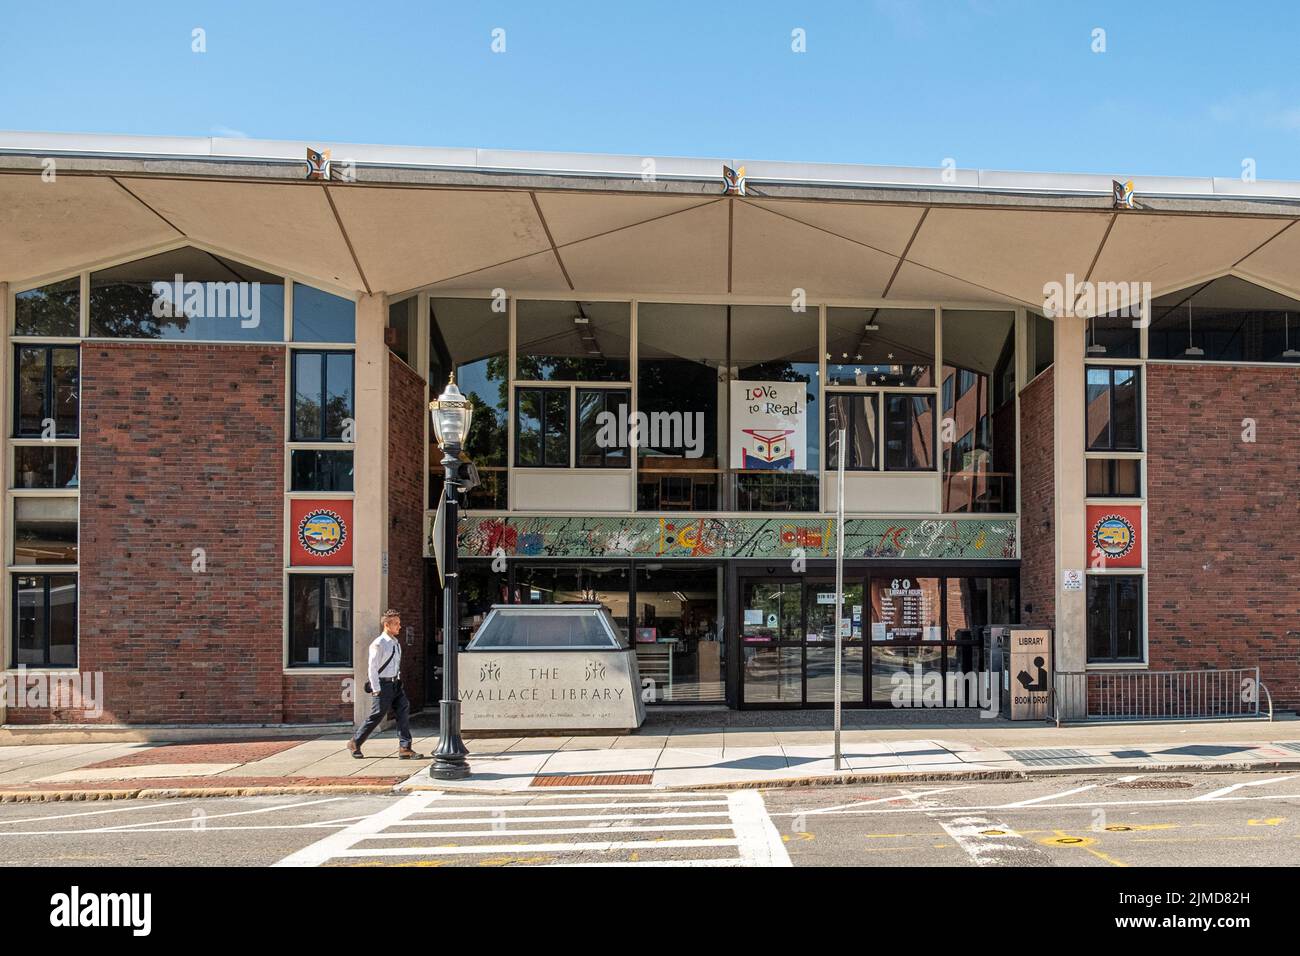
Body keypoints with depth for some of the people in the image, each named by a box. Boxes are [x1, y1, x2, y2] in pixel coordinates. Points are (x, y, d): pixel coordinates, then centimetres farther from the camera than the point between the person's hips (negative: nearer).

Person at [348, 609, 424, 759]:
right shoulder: (378, 644, -13)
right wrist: (376, 689, -16)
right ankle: (355, 743, 20)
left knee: (403, 711, -2)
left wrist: (398, 682, 16)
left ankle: (405, 748, -1)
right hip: (383, 684, -8)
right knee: (377, 716, 0)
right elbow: (372, 667, -14)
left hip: (395, 684, 8)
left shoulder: (396, 643, 13)